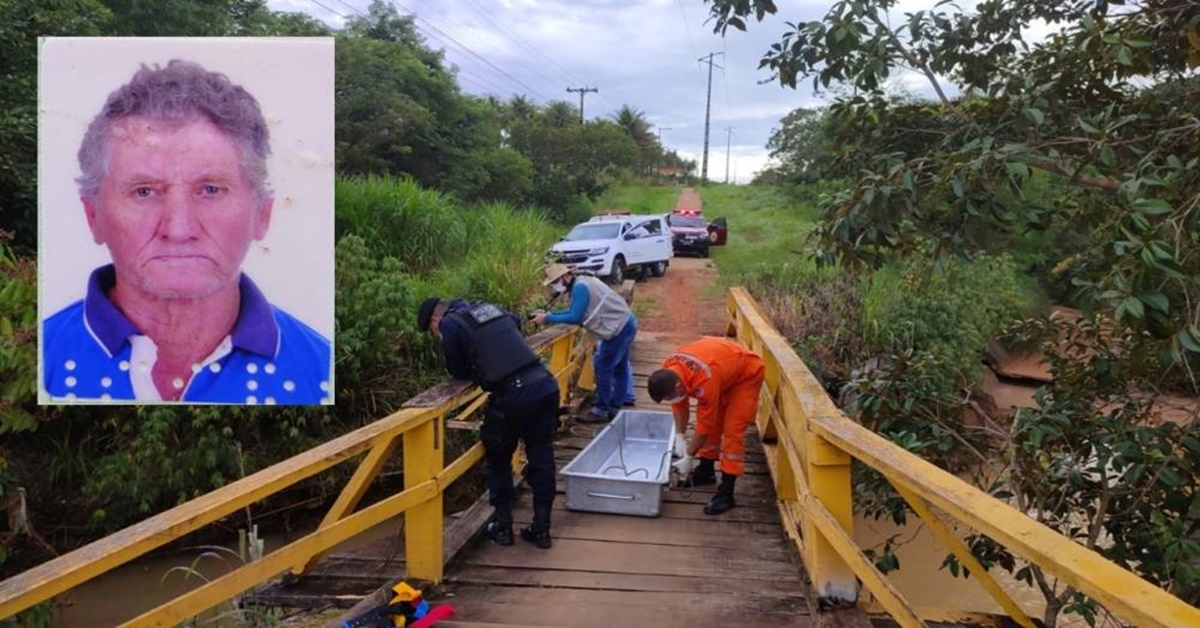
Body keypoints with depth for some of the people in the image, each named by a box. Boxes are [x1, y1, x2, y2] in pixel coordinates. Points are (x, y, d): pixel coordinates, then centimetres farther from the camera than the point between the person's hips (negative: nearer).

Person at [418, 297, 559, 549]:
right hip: (546, 386, 6)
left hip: (513, 396, -6)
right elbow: (516, 321, 40)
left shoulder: (449, 324, 2)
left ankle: (502, 527, 25)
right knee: (541, 460, 14)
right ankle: (541, 530, 22)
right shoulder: (488, 308, 21)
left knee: (498, 461, 17)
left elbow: (458, 371, 8)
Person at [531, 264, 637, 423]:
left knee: (602, 369, -3)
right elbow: (575, 312, 14)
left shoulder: (580, 287, -18)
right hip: (626, 324, 11)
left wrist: (548, 318, -13)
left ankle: (601, 411, 5)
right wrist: (548, 314, 7)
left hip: (619, 328, -11)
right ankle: (614, 408, 29)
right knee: (619, 368, 18)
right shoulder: (581, 283, 13)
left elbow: (575, 318, -20)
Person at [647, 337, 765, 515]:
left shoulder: (705, 382, -41)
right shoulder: (667, 371, -20)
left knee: (732, 430, -13)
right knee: (712, 422, 9)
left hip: (746, 373, -7)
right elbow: (679, 405, -3)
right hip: (724, 364, 8)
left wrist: (688, 457, -18)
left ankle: (726, 493, -12)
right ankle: (706, 471, 27)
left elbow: (705, 425, -29)